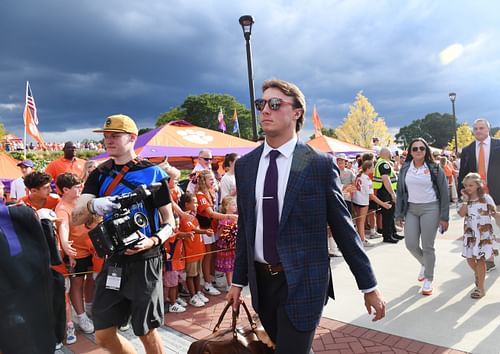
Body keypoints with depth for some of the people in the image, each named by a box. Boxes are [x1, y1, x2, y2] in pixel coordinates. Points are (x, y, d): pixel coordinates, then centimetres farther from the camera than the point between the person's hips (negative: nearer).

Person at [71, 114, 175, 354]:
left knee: (147, 333, 8)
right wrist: (92, 206, -25)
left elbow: (169, 222, -1)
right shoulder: (99, 175, 6)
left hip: (145, 261, -4)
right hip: (113, 261, 5)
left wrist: (152, 241, -21)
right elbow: (75, 219, -3)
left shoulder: (152, 173, -6)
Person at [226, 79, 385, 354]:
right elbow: (244, 228, 8)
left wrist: (369, 285, -1)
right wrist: (238, 280, 12)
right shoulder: (245, 165, 3)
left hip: (302, 282, -4)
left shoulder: (319, 164, -10)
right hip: (261, 280, 5)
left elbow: (343, 227, -5)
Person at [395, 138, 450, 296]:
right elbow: (400, 192, 8)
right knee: (410, 244, 2)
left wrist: (444, 217, -7)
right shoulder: (405, 169, 4)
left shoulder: (435, 168, -3)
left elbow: (444, 193, -3)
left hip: (430, 209, -3)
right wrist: (399, 214, 5)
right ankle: (424, 263, 35)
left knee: (427, 246, 1)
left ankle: (428, 280, 18)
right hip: (411, 209, 3)